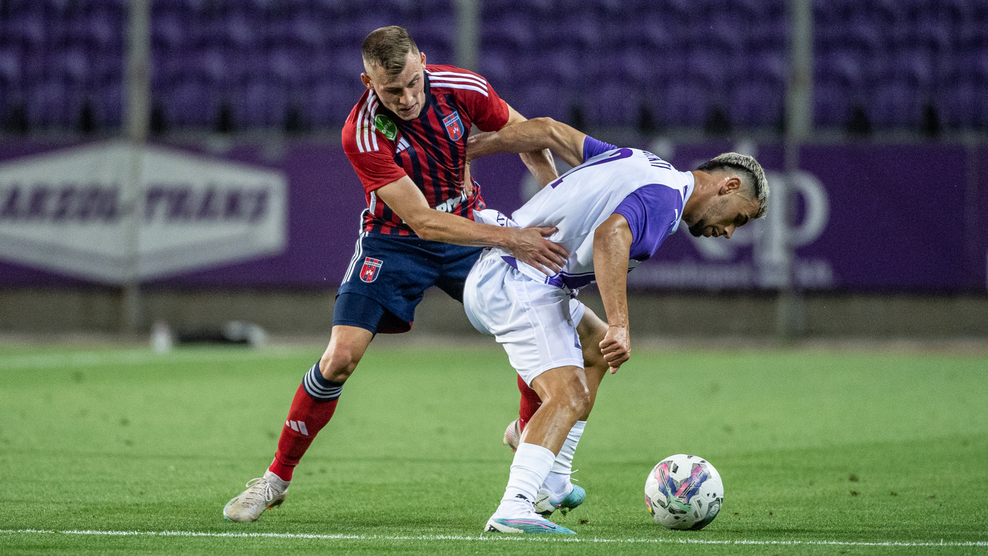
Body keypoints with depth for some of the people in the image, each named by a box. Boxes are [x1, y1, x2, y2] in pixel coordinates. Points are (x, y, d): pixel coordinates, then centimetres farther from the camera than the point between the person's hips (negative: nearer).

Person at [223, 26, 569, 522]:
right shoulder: (362, 135, -30)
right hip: (394, 243, -4)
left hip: (467, 228, 4)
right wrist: (509, 239, -38)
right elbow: (423, 222, -31)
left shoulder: (463, 88, -19)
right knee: (340, 358, -15)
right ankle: (277, 477, 2)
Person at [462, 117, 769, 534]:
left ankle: (551, 482, 22)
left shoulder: (646, 165, 17)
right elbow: (610, 236, -32)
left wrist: (481, 144, 24)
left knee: (597, 347, 26)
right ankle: (514, 509, -37)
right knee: (568, 396, -21)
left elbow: (548, 131, 20)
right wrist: (619, 324, -37)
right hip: (522, 284, -11)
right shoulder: (665, 197, -12)